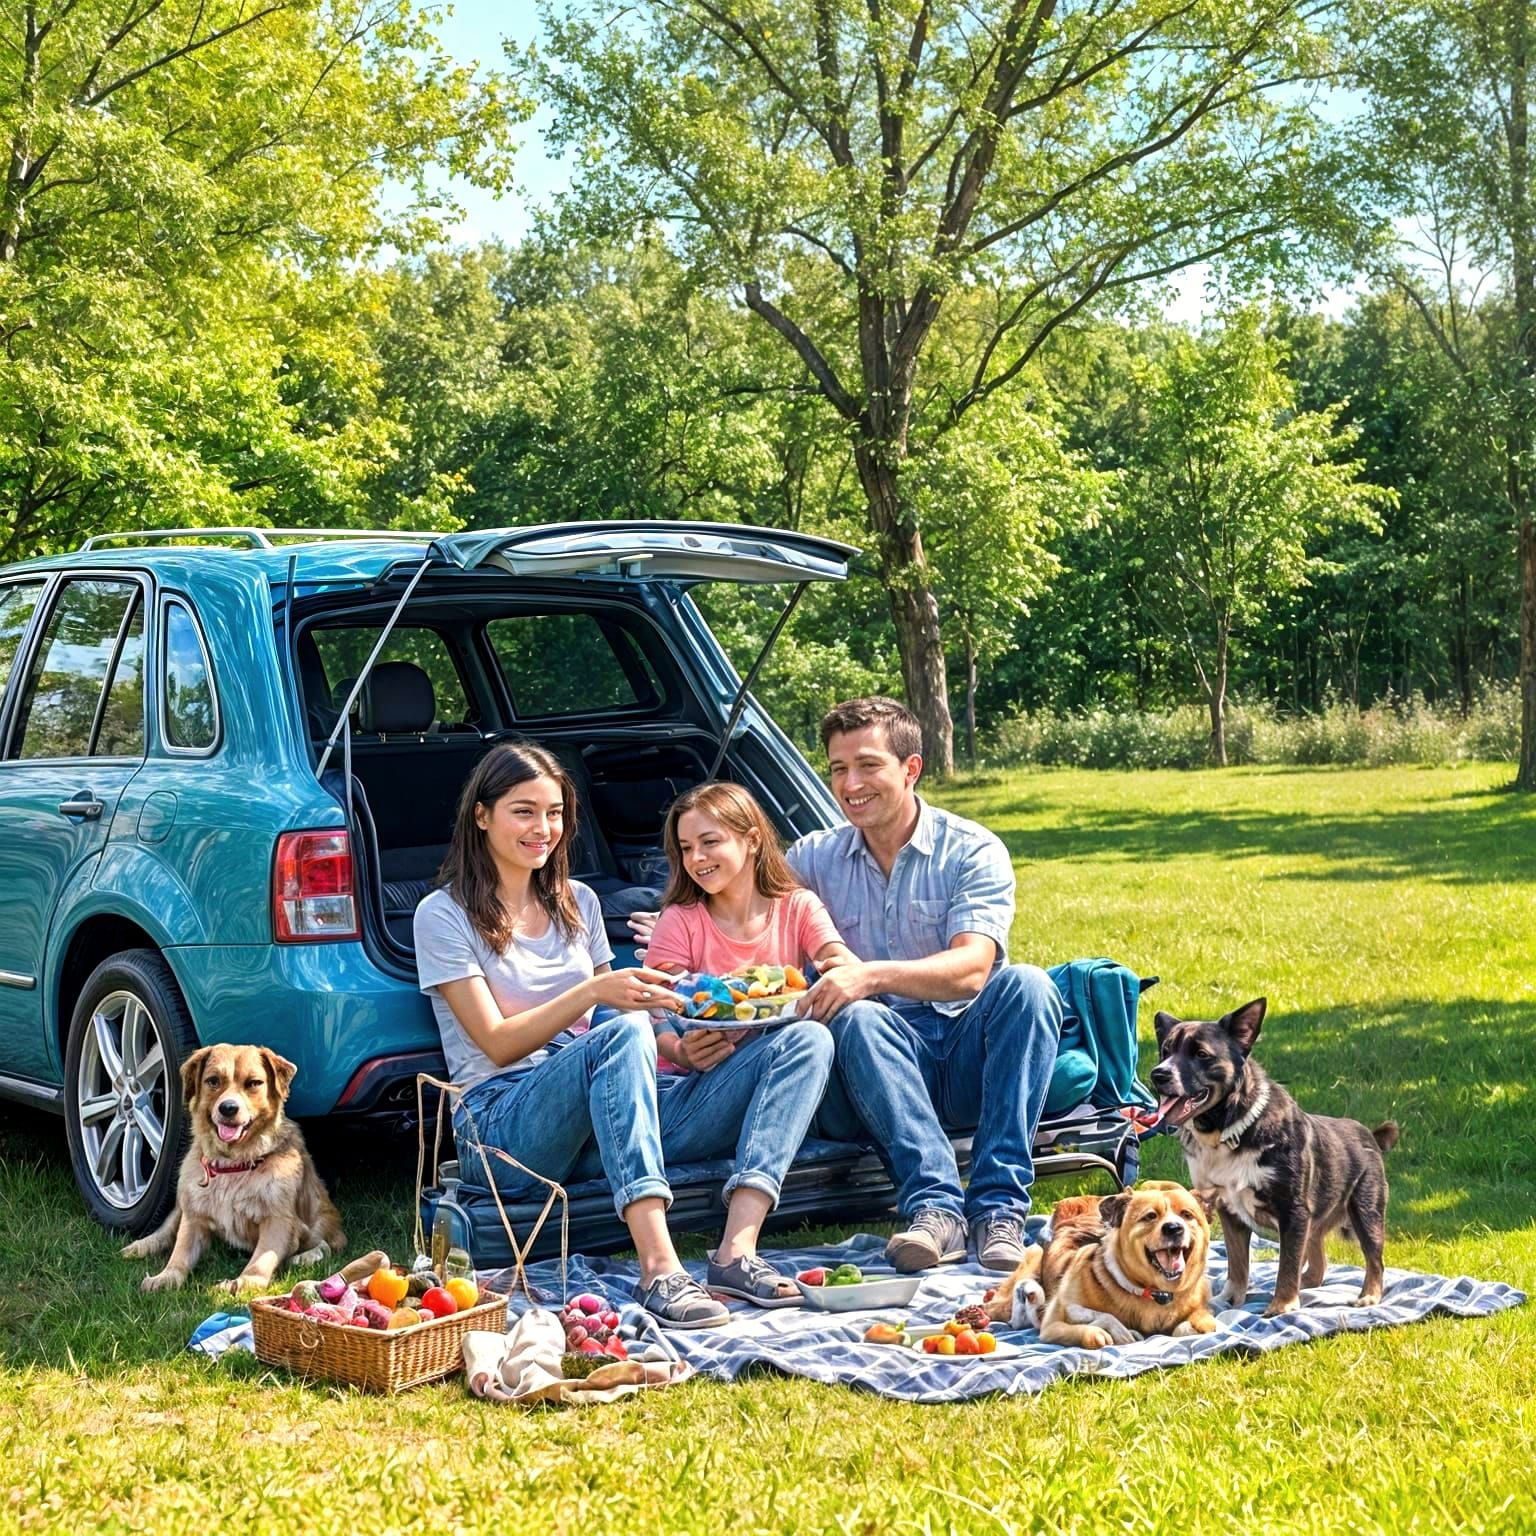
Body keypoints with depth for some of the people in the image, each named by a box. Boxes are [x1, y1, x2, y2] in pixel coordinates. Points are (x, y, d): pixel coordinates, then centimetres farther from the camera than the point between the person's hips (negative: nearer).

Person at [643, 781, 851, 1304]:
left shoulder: (797, 907, 9)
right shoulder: (680, 919, 6)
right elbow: (656, 1025, -5)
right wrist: (682, 1051, -28)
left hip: (774, 1094, 2)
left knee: (813, 1037, -34)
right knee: (802, 1041, -32)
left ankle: (737, 1248, -48)